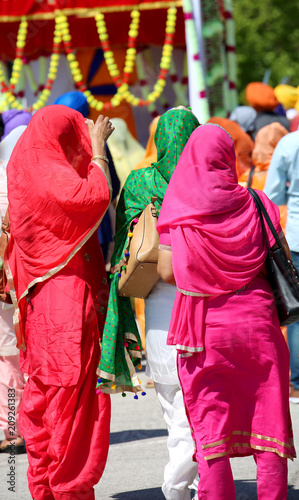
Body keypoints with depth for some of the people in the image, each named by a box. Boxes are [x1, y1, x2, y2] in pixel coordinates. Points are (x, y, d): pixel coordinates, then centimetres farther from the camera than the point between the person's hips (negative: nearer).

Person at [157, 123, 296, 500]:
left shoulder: (178, 210, -4)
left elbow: (167, 271, -4)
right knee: (269, 423, 7)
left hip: (204, 327, -1)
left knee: (210, 427, 4)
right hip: (255, 320, 1)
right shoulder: (253, 204, -2)